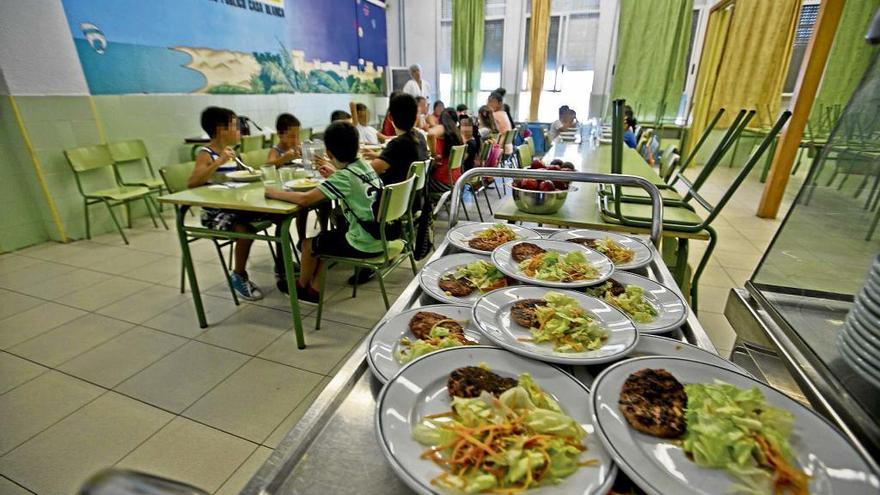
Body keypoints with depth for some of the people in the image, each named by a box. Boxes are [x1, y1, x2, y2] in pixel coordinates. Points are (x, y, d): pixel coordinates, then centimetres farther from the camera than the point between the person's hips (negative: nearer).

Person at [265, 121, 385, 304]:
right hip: (378, 238, 7)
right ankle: (314, 289, 29)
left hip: (363, 245, -7)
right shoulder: (364, 165, 2)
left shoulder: (343, 177, -20)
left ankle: (301, 288, 36)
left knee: (309, 244, 13)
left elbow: (305, 199, -23)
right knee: (322, 238, 24)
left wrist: (274, 193, -8)